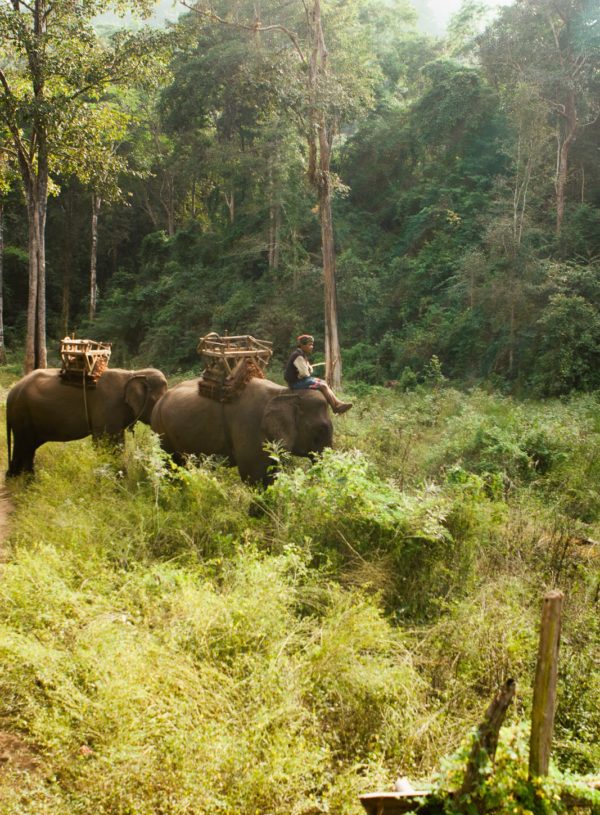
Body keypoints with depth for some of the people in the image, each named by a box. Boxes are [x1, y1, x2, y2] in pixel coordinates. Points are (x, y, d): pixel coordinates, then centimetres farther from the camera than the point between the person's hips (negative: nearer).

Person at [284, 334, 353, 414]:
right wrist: (309, 373, -1)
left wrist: (309, 368, -6)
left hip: (302, 379, 11)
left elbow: (309, 370, 16)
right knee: (323, 386, -14)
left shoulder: (303, 355, 13)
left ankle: (338, 402, 1)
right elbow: (304, 373, -22)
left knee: (324, 382, 7)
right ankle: (336, 407, -6)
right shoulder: (298, 356, -19)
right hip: (296, 382, -11)